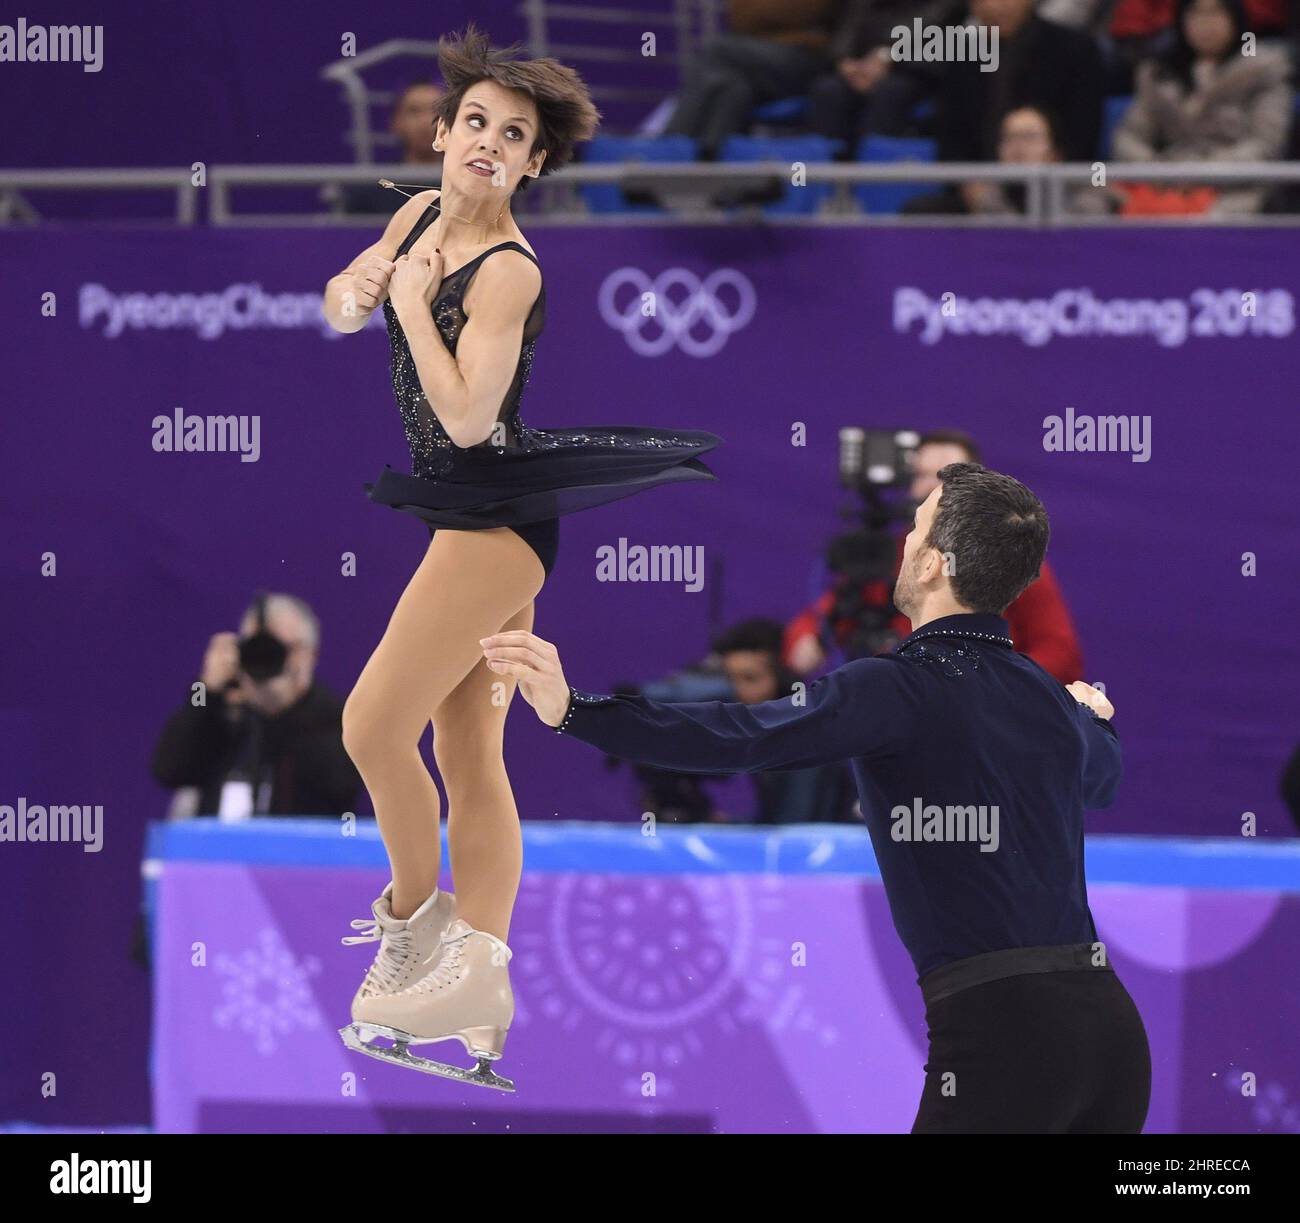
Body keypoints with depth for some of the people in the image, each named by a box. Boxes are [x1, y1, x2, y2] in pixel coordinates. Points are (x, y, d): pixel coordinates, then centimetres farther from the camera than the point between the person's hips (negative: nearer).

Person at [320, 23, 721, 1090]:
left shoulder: (509, 272, -18)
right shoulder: (420, 216, 8)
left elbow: (465, 418, -25)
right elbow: (341, 311, 21)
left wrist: (412, 303, -17)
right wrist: (360, 287, -2)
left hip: (496, 513, -10)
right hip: (471, 517, 10)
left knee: (375, 729, -9)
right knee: (470, 755, 7)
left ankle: (415, 918, 11)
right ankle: (478, 981, 7)